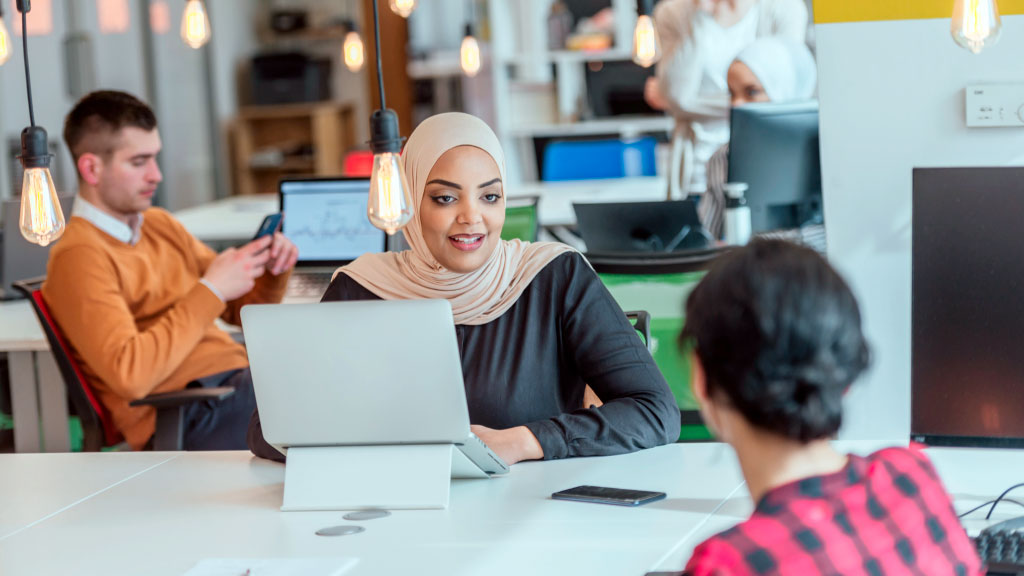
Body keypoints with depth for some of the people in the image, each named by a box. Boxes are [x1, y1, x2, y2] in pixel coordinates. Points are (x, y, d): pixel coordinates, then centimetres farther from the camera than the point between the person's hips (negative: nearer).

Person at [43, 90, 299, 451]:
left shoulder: (160, 225, 20)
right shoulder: (78, 257, -5)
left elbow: (242, 310, 28)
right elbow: (129, 375, -18)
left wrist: (272, 271, 4)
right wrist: (210, 291, -13)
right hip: (190, 419, -8)